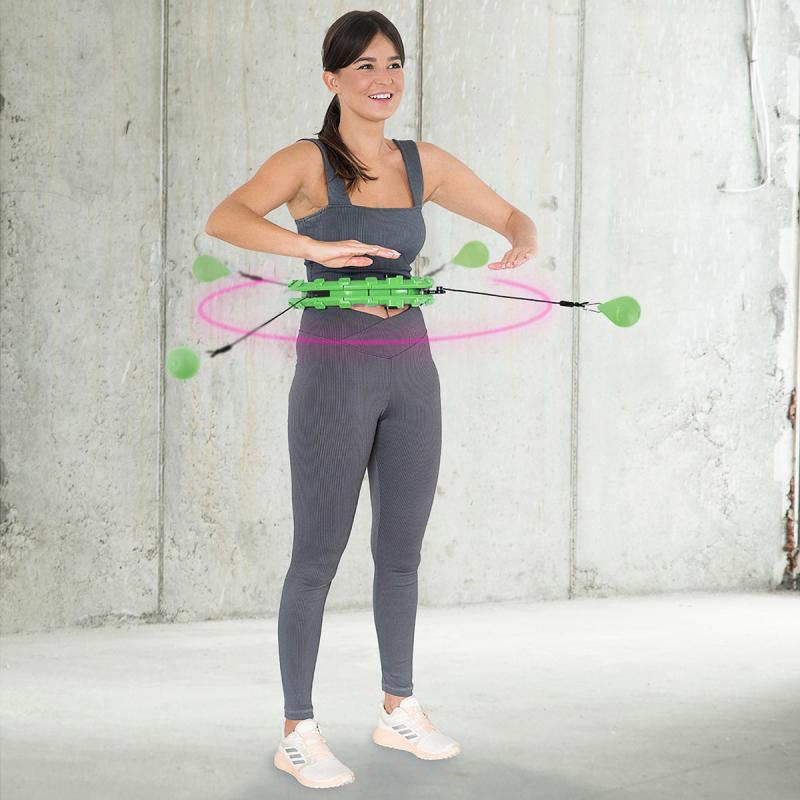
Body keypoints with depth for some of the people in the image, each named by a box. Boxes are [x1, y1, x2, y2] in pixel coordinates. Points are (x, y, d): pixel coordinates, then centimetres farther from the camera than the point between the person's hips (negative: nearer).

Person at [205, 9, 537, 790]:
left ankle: (399, 709, 27)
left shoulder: (424, 162, 8)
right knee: (318, 555, -2)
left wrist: (520, 247, -11)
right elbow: (224, 219, -24)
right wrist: (318, 247, -39)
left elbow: (513, 218, 14)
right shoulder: (306, 161, -7)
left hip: (410, 374, 5)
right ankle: (297, 732, 8)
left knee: (401, 550, 13)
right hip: (332, 374, -5)